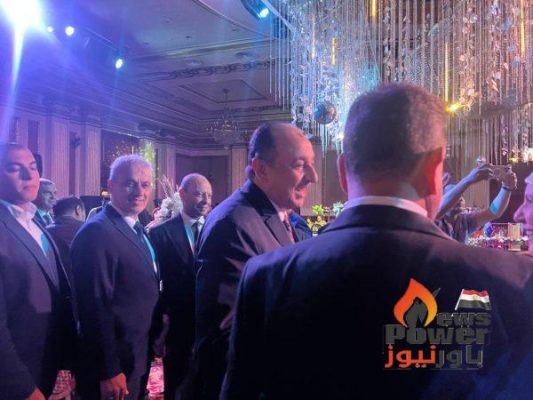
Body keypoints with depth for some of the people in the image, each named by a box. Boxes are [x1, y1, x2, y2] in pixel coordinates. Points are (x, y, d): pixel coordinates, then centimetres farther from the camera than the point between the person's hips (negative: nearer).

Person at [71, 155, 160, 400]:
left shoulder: (135, 229, 9)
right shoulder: (97, 232, -20)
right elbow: (96, 306, -23)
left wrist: (155, 338, 14)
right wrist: (109, 371, -21)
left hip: (137, 356, 9)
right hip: (116, 363, -9)